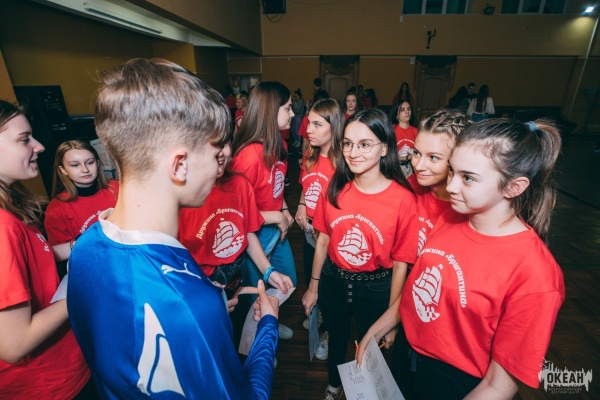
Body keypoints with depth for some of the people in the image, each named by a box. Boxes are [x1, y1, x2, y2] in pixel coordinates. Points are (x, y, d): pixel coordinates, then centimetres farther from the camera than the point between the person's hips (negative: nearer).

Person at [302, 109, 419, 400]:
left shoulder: (403, 199, -21)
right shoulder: (336, 188, -11)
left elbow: (401, 263, -13)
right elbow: (323, 239, -1)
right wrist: (313, 286, 7)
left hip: (375, 288, -3)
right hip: (333, 280, 3)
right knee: (336, 340, 29)